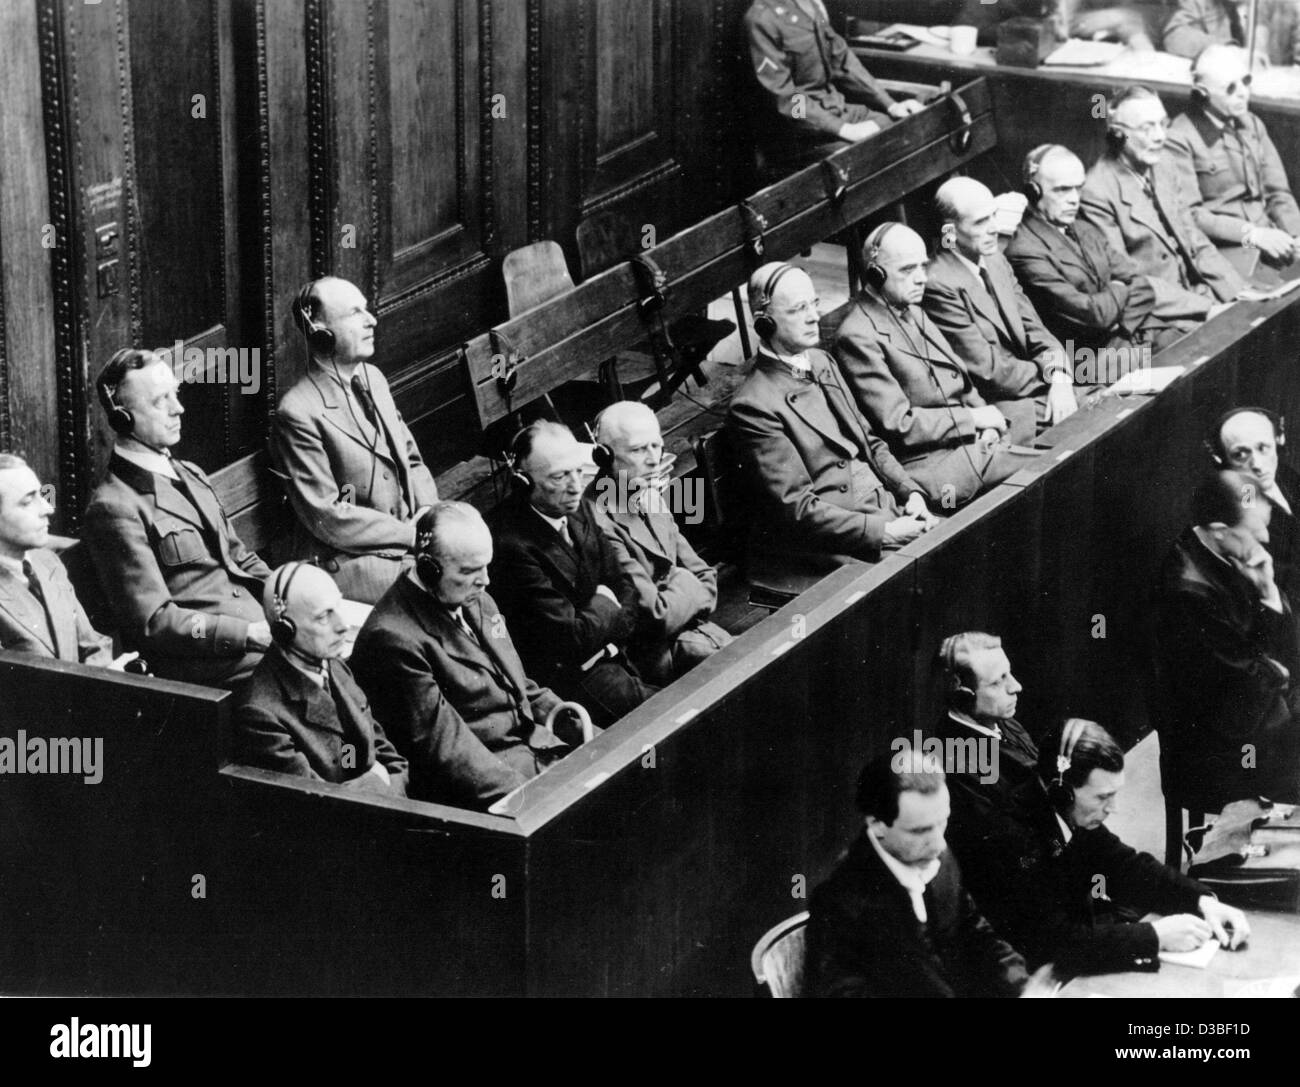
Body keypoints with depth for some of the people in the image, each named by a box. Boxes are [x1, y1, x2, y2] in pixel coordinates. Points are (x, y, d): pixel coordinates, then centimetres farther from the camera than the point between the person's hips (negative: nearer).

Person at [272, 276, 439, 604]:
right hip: (347, 561, -8)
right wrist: (412, 534, -16)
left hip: (408, 533, 8)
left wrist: (428, 512, -3)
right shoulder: (298, 414, -15)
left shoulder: (372, 378, 11)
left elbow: (411, 458, 18)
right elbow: (327, 518, -16)